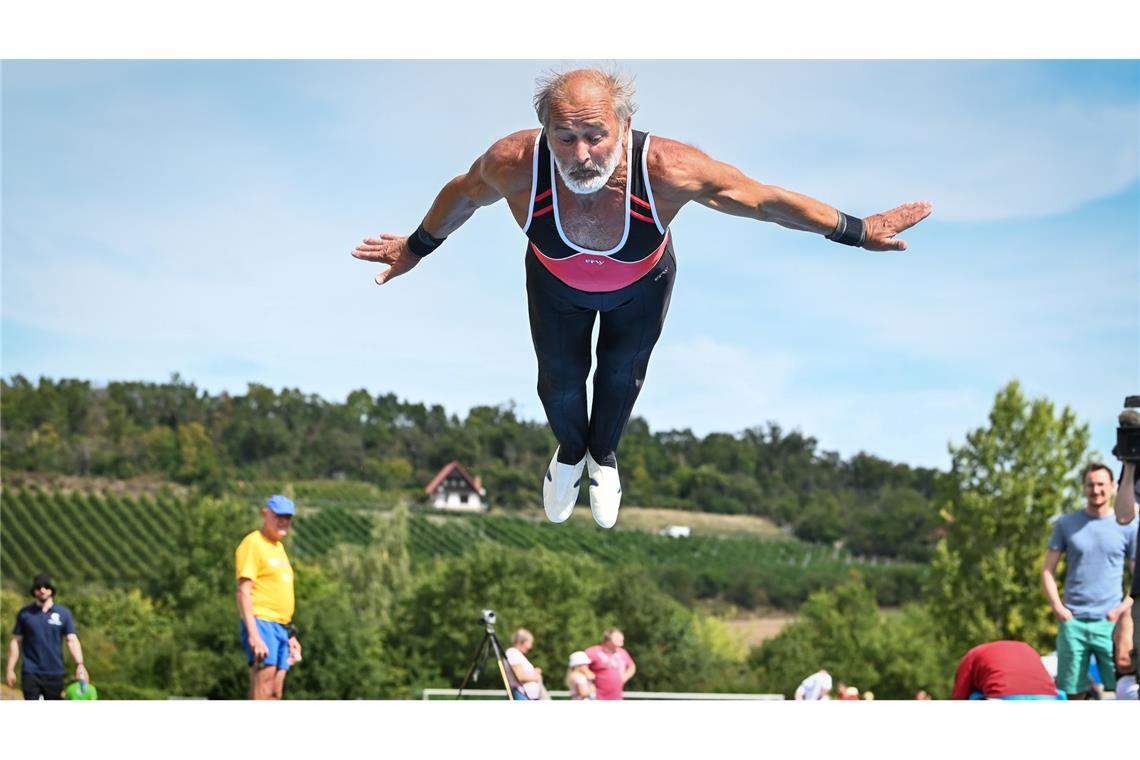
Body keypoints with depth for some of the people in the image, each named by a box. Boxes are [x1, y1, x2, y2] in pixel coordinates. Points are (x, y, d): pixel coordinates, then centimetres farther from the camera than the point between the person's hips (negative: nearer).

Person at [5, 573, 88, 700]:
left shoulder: (64, 614, 4)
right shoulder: (25, 614, 5)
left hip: (55, 673, 1)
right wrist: (10, 669, 2)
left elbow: (72, 640, -2)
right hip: (31, 673, -1)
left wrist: (80, 664, -17)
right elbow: (16, 641, 7)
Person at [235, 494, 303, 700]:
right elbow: (243, 592, -15)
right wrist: (253, 634, -24)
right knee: (261, 693, -16)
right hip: (262, 623, -9)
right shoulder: (253, 544, -7)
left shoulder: (279, 547, 22)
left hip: (281, 627, 9)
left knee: (275, 693, 4)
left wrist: (291, 634, 24)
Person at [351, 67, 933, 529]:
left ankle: (603, 456, 61)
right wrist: (414, 249, 1)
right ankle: (570, 451, 60)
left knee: (622, 377, 26)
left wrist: (858, 232, -20)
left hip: (640, 288, 0)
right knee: (560, 380, 22)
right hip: (558, 286, 0)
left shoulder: (667, 170, -46)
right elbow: (463, 193, -17)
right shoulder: (514, 164, -43)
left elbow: (765, 200, -29)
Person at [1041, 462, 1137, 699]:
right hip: (1073, 622, 1)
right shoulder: (1066, 525, 7)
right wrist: (1058, 607, -4)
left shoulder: (1127, 527, 6)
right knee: (1071, 693, 3)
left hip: (1109, 622, 0)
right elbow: (1047, 571, 9)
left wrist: (1125, 606, -5)